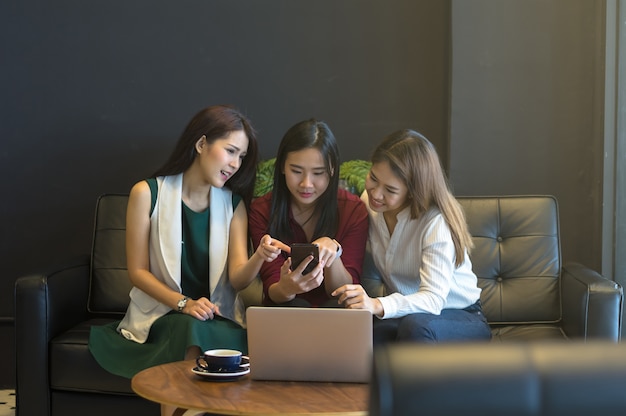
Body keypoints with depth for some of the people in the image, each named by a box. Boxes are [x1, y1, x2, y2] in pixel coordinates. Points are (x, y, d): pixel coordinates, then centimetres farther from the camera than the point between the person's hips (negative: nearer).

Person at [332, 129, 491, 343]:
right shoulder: (368, 203, -3)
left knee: (415, 324, -40)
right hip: (401, 312, 4)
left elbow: (434, 299, -30)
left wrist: (378, 305, -49)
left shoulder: (436, 222, -22)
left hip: (462, 318, -4)